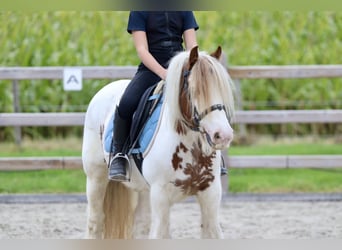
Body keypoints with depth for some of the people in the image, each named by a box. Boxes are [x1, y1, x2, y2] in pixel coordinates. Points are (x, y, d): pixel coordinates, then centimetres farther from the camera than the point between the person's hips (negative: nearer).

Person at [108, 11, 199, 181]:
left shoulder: (184, 11, 11)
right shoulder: (139, 12, 1)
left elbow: (192, 45, 4)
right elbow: (142, 49, -8)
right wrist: (162, 72, -26)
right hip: (151, 69, -3)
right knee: (126, 104, -30)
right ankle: (118, 155, -11)